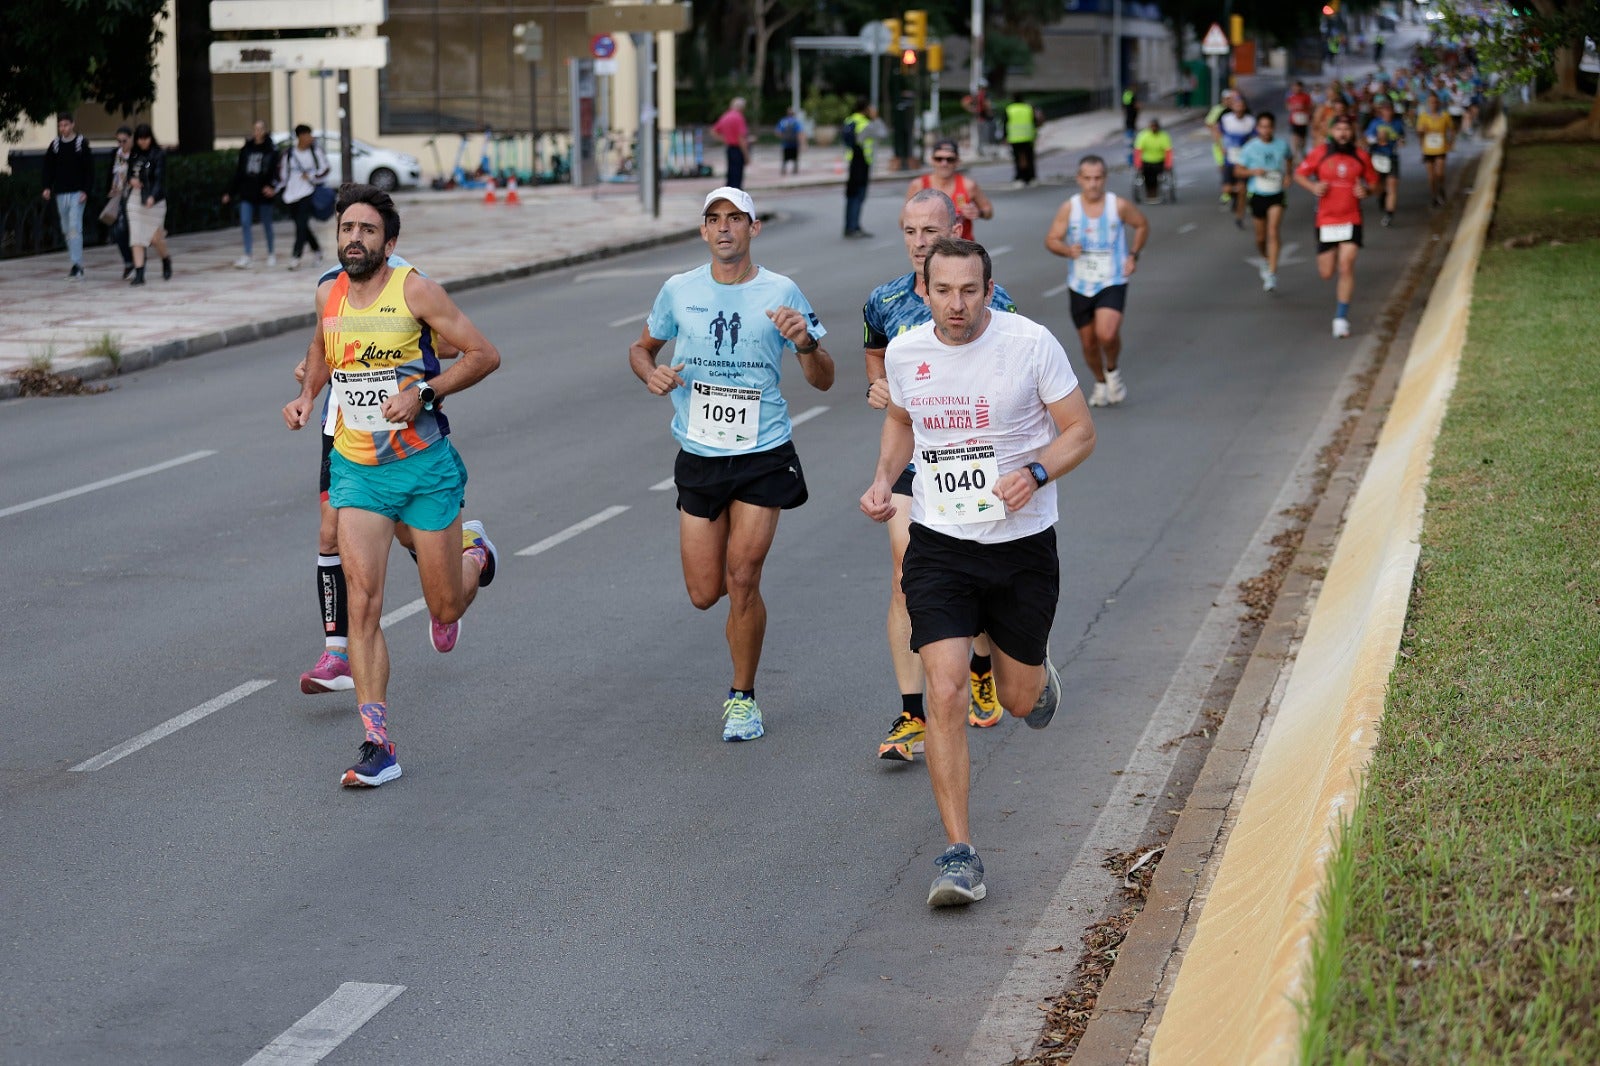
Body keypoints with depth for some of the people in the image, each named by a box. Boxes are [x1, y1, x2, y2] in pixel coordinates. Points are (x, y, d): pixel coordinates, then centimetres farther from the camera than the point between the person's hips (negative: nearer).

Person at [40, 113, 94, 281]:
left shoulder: (82, 144, -2)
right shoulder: (55, 145, 9)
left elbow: (89, 169, -4)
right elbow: (48, 167, 13)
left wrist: (86, 190, -12)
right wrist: (47, 187, 0)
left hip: (77, 193, -5)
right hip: (60, 193, 5)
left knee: (75, 228, -15)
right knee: (66, 230, 8)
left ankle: (77, 265, -17)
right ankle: (76, 264, 17)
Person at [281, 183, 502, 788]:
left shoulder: (414, 291, -11)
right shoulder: (328, 296, 4)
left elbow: (484, 355, -9)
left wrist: (423, 393, -19)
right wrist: (306, 395, 8)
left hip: (425, 465, -3)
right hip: (356, 469, 3)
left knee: (445, 607, 7)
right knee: (363, 603, -11)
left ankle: (474, 553, 44)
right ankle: (377, 746, -9)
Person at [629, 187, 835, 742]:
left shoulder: (781, 293, -3)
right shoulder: (679, 291, 2)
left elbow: (823, 381, 0)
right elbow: (641, 347, 18)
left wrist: (806, 342, -21)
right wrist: (651, 373, -6)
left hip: (764, 456, -2)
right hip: (699, 457, 2)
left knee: (742, 581, -11)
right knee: (705, 593, 2)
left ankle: (742, 698, 9)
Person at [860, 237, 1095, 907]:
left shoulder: (1031, 344, -12)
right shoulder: (904, 352, -2)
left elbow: (1081, 432, -4)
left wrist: (1034, 473, -23)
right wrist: (883, 480, 2)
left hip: (1023, 545, -1)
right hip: (938, 547, 1)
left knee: (1020, 700, 13)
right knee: (945, 693, -15)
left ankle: (1036, 672, 53)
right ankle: (959, 854, -9)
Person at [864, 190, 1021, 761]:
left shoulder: (990, 301, -7)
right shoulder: (885, 302, 2)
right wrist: (876, 386, 2)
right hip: (911, 456, 1)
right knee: (907, 581, -10)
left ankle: (983, 671, 43)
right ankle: (911, 718, -8)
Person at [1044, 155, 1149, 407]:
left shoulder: (1119, 206, -8)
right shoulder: (1069, 208, -7)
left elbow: (1142, 225, 10)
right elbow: (1051, 240, -1)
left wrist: (1133, 255, -1)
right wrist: (1067, 250, -22)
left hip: (1112, 283, -2)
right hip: (1079, 286, 2)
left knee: (1107, 334, -25)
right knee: (1088, 343, 11)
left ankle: (1113, 370, 7)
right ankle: (1100, 383, 39)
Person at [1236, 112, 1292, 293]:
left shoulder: (1282, 146, -2)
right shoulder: (1250, 147, -6)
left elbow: (1288, 159, 21)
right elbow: (1238, 170, -1)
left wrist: (1287, 174, 4)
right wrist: (1253, 171, -20)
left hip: (1276, 195, -1)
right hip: (1258, 195, 1)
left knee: (1273, 232, -18)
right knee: (1261, 236, 11)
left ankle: (1271, 274, -19)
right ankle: (1265, 259, 45)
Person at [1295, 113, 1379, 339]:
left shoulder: (1361, 156, 2)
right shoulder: (1320, 153, -1)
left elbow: (1373, 182, 13)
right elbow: (1299, 175, 6)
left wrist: (1365, 190, -10)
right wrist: (1313, 187, -13)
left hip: (1351, 220, 0)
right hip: (1325, 220, 1)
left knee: (1346, 267, -13)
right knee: (1326, 273, 4)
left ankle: (1341, 318, -6)